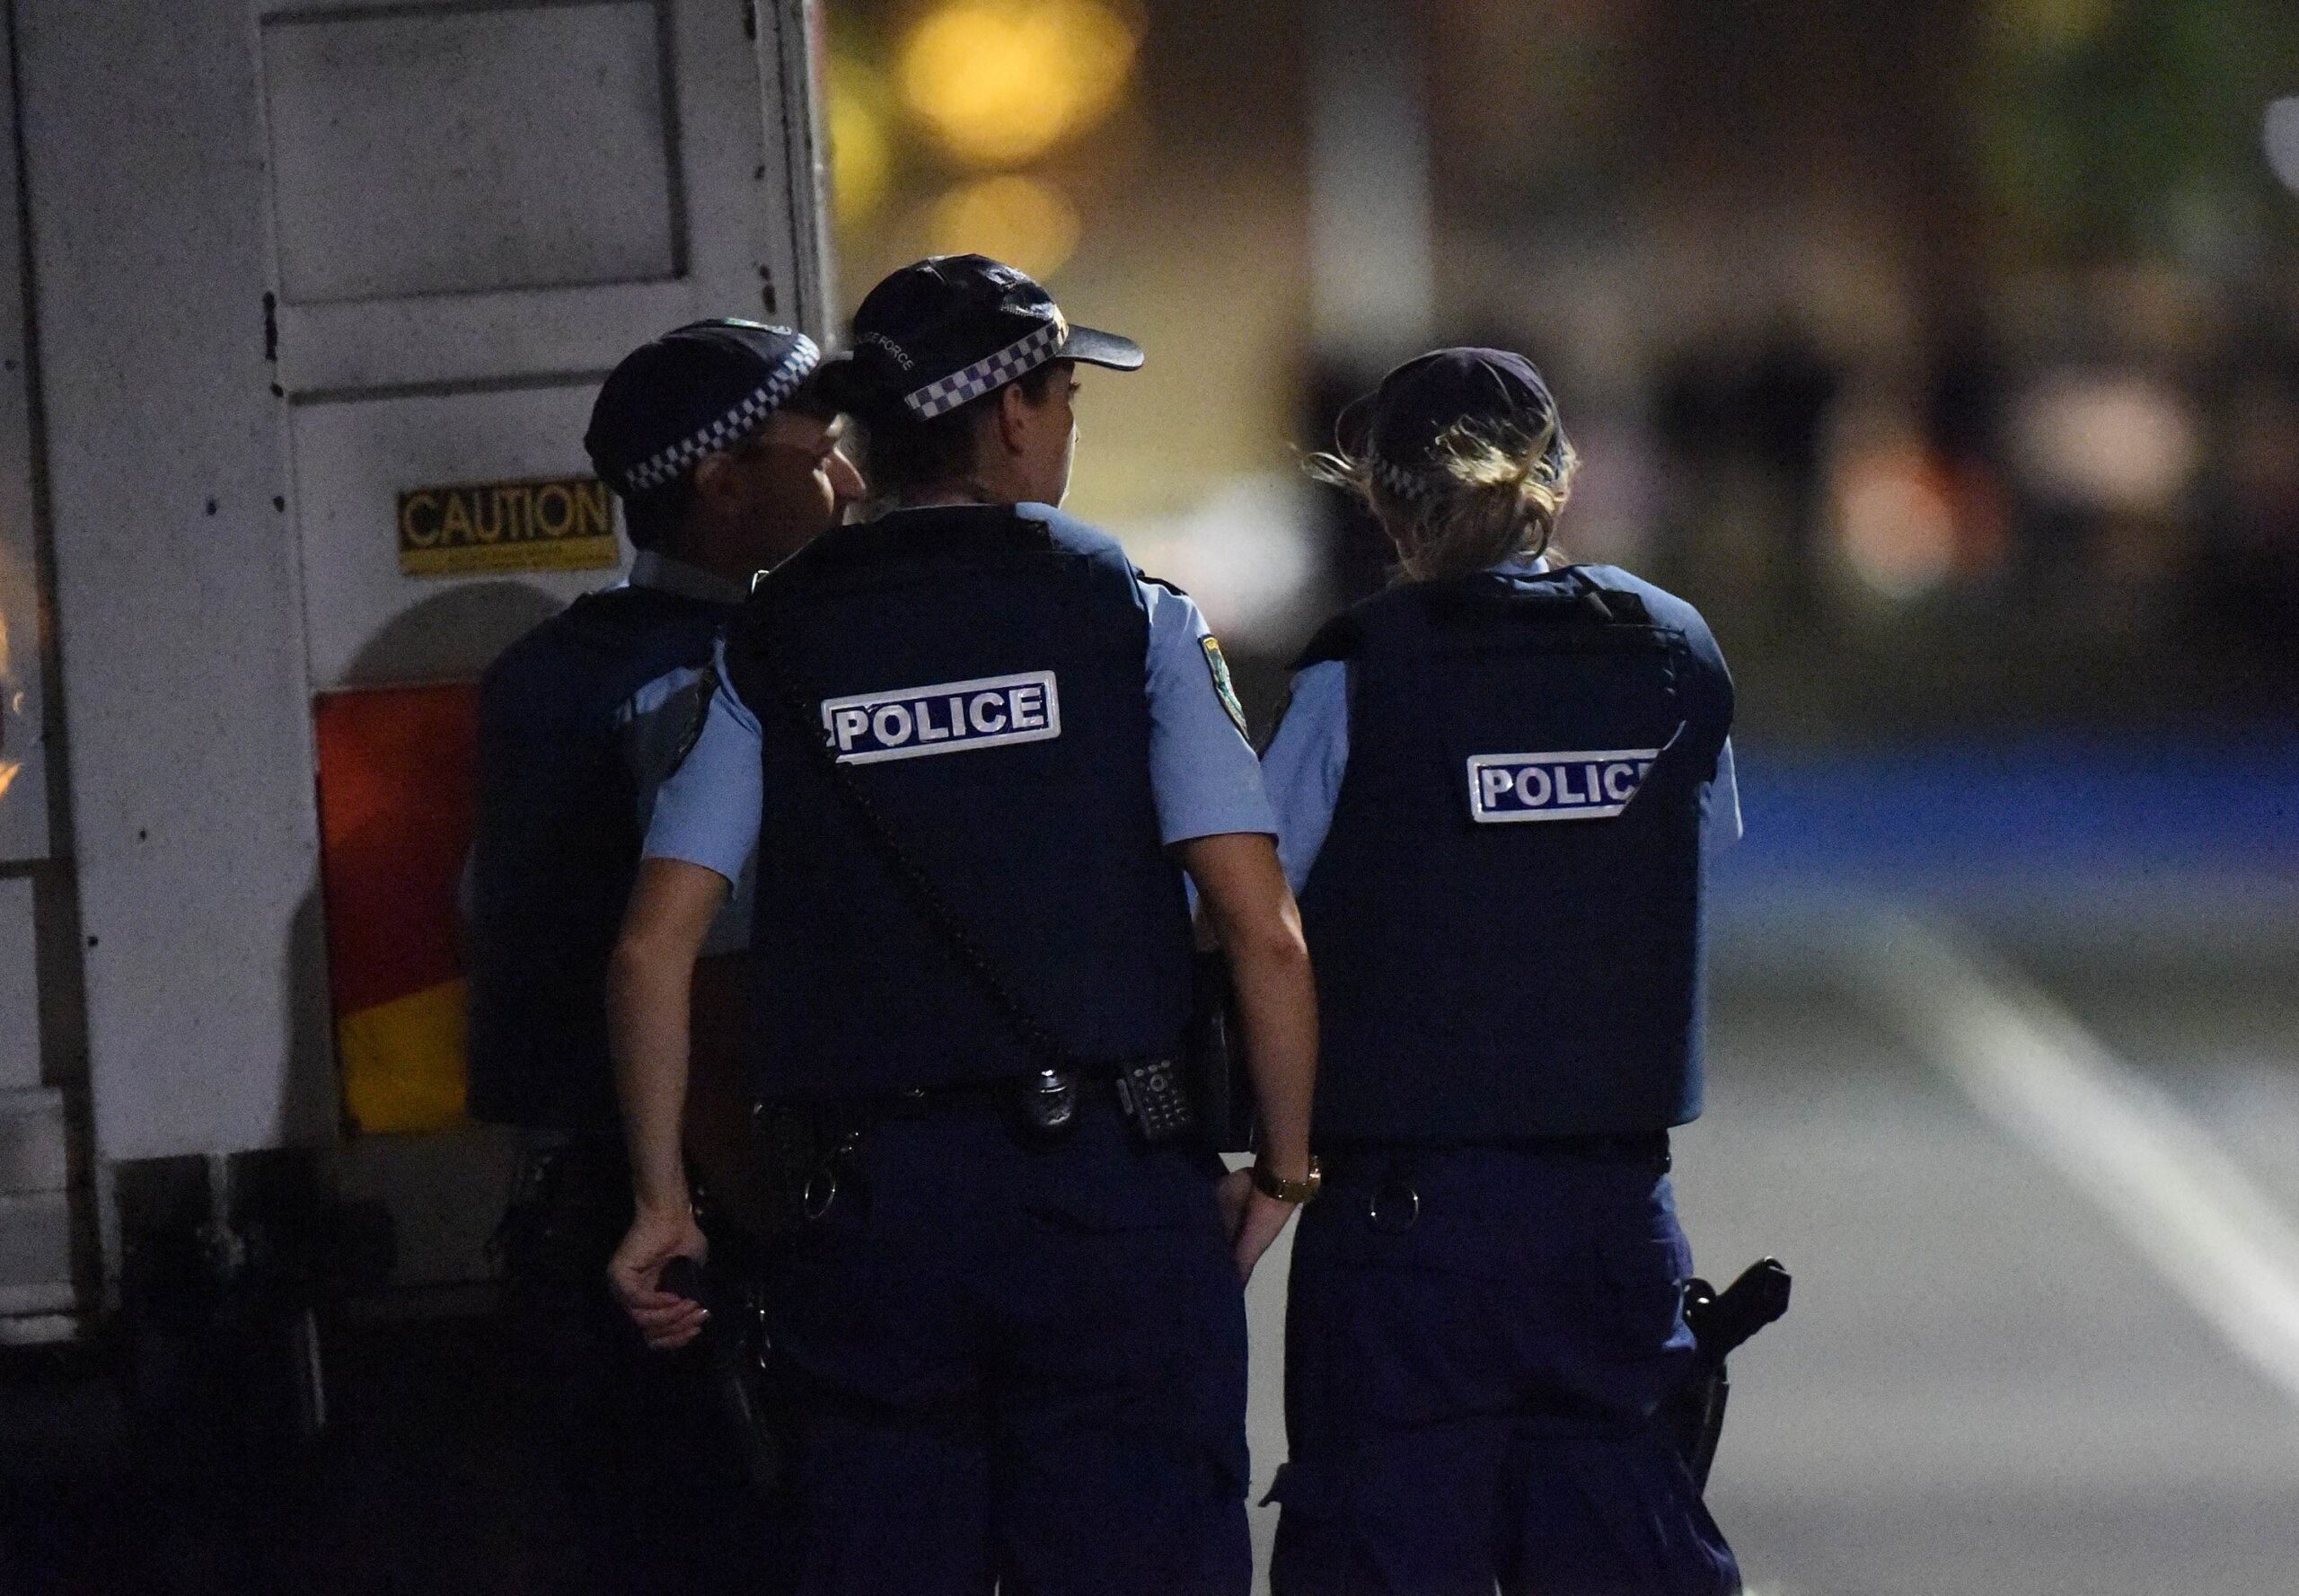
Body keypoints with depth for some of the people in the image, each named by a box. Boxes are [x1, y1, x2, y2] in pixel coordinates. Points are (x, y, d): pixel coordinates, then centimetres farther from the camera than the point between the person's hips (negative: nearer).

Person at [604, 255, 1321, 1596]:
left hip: (869, 1201, 2)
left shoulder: (772, 645, 8)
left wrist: (663, 1199, 11)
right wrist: (1284, 1171, 6)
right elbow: (1263, 934, -6)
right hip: (1110, 1184, -2)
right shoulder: (1130, 618, 1)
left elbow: (653, 949, 3)